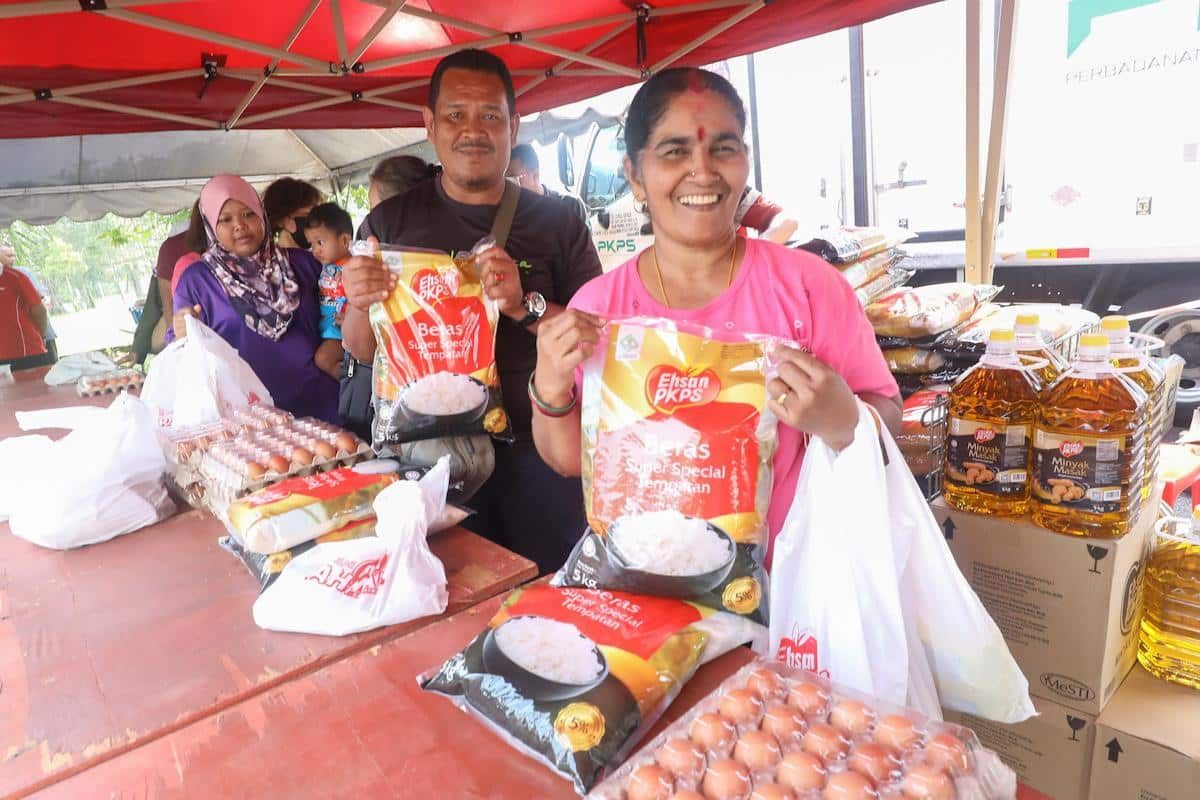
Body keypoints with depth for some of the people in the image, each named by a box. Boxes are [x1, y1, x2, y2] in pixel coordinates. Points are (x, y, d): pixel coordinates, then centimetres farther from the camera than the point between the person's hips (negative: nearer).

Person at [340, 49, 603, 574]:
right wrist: (360, 303, -14)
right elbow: (362, 351, 8)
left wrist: (526, 307, -21)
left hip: (536, 457, -1)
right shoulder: (390, 223, 4)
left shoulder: (557, 223, -1)